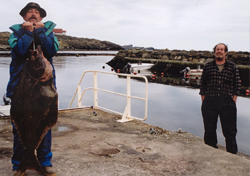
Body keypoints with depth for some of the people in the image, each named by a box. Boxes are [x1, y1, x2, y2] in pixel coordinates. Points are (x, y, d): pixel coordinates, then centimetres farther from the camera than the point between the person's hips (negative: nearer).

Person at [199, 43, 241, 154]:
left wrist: (233, 102, 0)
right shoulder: (208, 66, 6)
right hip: (209, 103, 1)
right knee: (209, 131, 10)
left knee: (230, 131, 2)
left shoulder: (232, 67, 5)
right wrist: (203, 101, 3)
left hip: (227, 103, -1)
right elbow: (203, 85, 8)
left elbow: (237, 85, 7)